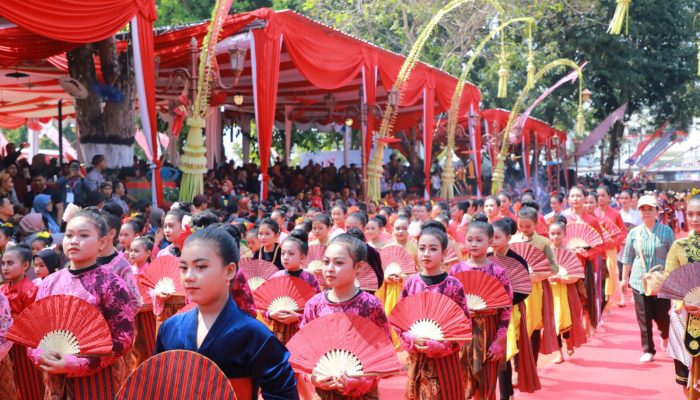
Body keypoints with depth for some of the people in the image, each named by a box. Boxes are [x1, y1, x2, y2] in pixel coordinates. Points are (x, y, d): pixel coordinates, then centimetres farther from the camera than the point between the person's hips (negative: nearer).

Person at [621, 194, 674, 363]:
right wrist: (624, 278, 12)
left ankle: (665, 336, 39)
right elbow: (628, 258, 9)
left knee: (662, 315, 5)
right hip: (640, 281, 1)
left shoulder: (666, 231, -3)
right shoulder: (634, 232, 2)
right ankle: (648, 351, 18)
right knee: (644, 319, 4)